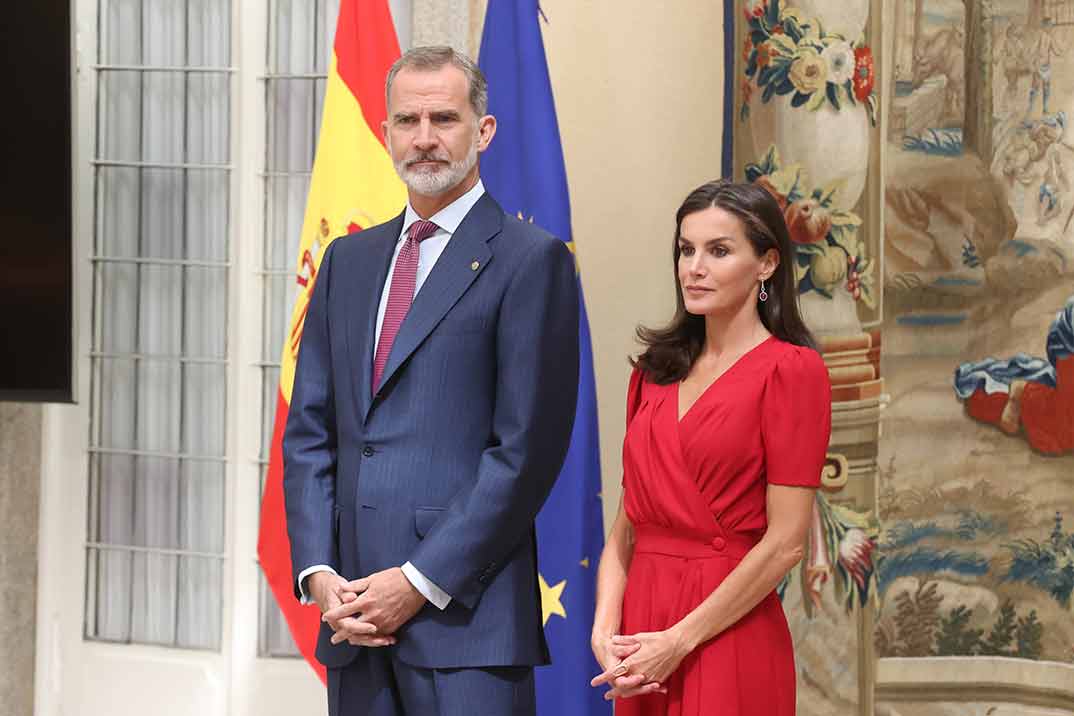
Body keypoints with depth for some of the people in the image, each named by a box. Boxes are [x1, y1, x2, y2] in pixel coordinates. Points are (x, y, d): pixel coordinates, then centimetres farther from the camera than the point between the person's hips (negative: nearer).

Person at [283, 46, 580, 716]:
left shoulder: (531, 259, -3)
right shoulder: (349, 259, 17)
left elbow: (527, 448, -9)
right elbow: (309, 431, 14)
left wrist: (421, 582, -12)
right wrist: (319, 572, 0)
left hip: (466, 615, -5)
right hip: (354, 617, 6)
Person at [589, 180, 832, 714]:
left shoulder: (792, 370, -8)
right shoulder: (654, 370, 11)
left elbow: (785, 543, -13)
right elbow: (627, 525, 9)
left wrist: (679, 641, -13)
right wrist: (606, 631, -6)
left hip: (729, 640, -5)